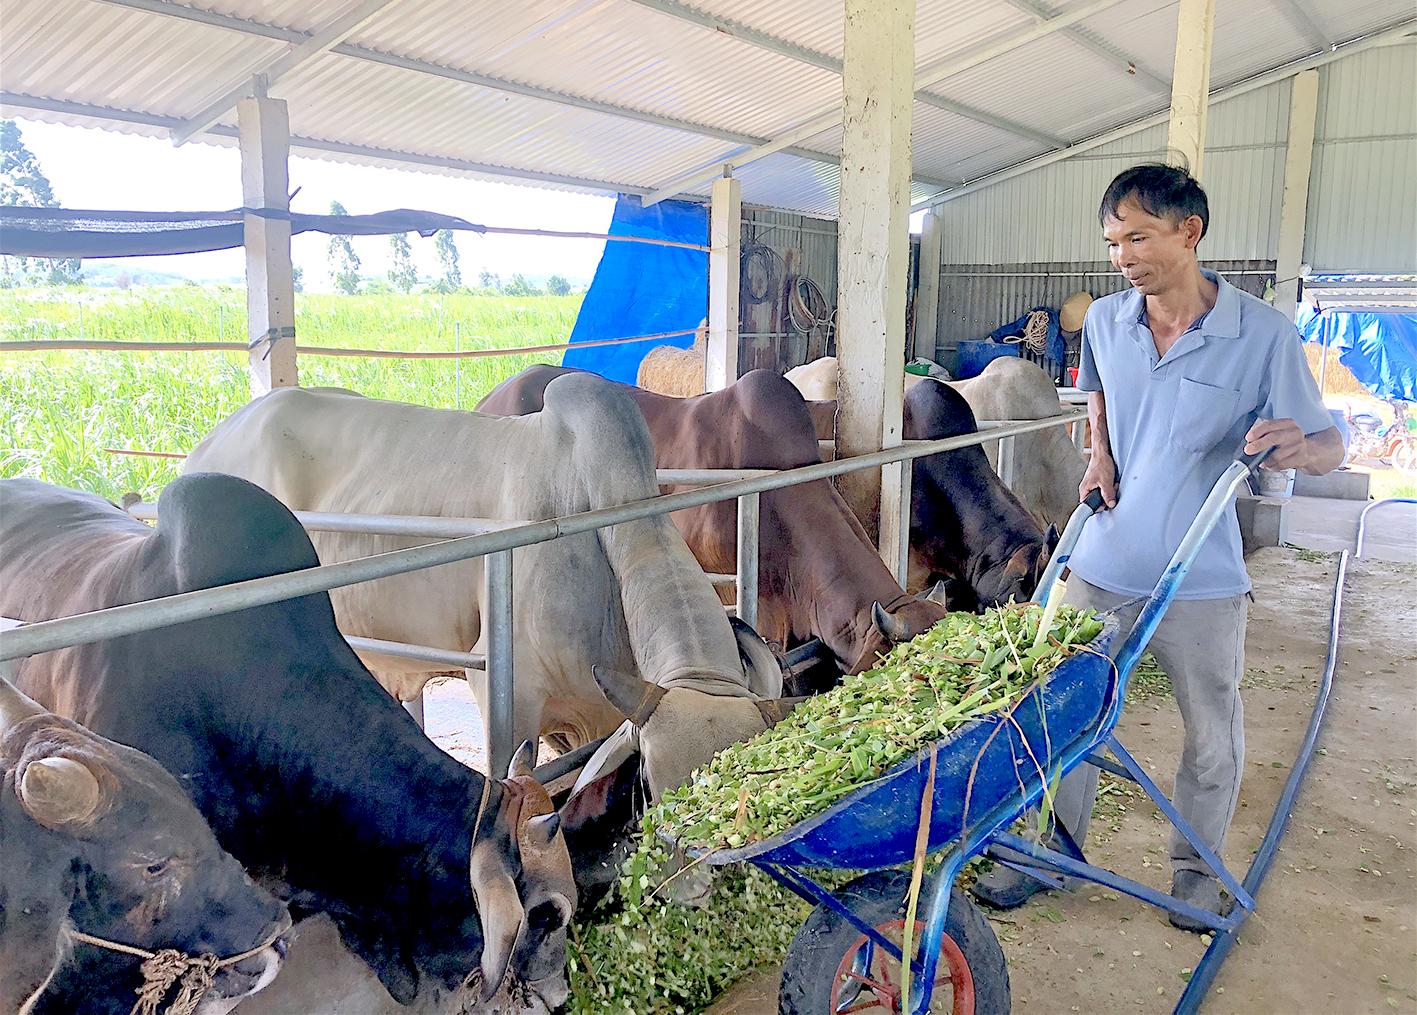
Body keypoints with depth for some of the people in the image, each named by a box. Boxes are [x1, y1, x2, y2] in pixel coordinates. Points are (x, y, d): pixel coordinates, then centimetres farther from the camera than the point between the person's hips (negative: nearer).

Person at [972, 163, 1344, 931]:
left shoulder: (1263, 335, -12)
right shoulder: (1105, 320, 0)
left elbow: (1329, 449, -8)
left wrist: (1299, 447, -32)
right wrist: (1101, 456, 3)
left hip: (1200, 581, -3)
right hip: (1102, 567, 3)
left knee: (1213, 737, 13)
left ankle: (1196, 866, 36)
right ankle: (1054, 849, 31)